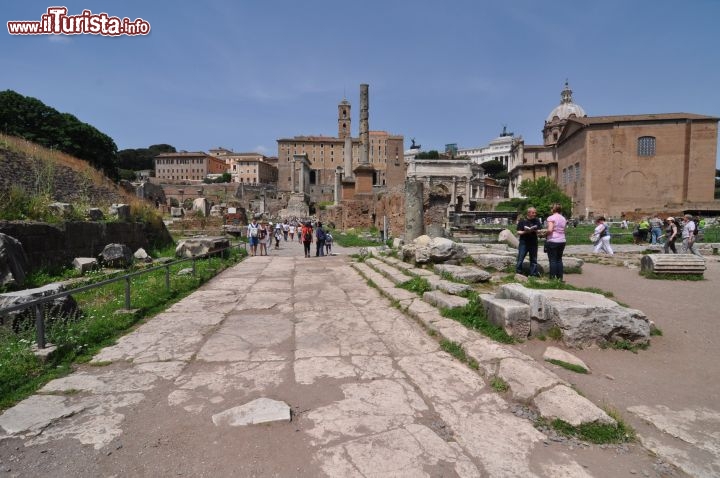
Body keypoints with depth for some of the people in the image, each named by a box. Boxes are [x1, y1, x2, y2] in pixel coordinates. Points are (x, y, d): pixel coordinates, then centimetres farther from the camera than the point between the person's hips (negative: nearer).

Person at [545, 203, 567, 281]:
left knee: (552, 260, -1)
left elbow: (550, 230, -20)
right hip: (562, 241, 6)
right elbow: (563, 230, 11)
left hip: (553, 241, -6)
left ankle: (552, 277, 1)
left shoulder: (551, 218, -10)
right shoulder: (563, 219, 10)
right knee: (559, 259, 14)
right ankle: (560, 277, 16)